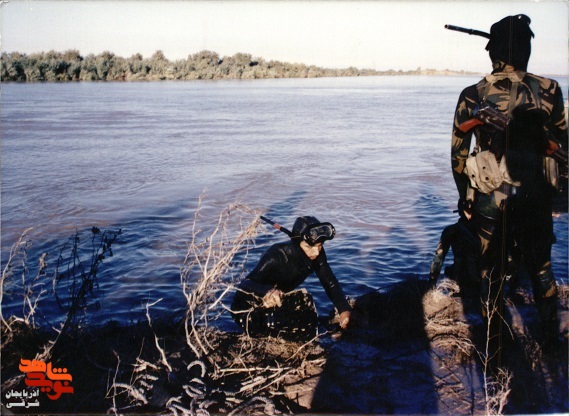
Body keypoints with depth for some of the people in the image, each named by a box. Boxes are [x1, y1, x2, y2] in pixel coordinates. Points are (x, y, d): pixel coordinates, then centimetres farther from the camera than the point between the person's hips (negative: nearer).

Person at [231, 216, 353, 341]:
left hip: (276, 306, 7)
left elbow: (330, 282, -3)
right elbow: (246, 284, -40)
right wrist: (267, 291, -62)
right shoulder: (277, 255, -31)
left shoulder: (317, 254, -13)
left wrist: (344, 309, -18)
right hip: (248, 310, -7)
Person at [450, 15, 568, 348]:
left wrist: (464, 195, 12)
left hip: (489, 198, 0)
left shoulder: (472, 96, -6)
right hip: (535, 196, 0)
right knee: (541, 268, 19)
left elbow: (458, 154, 0)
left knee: (491, 270, 16)